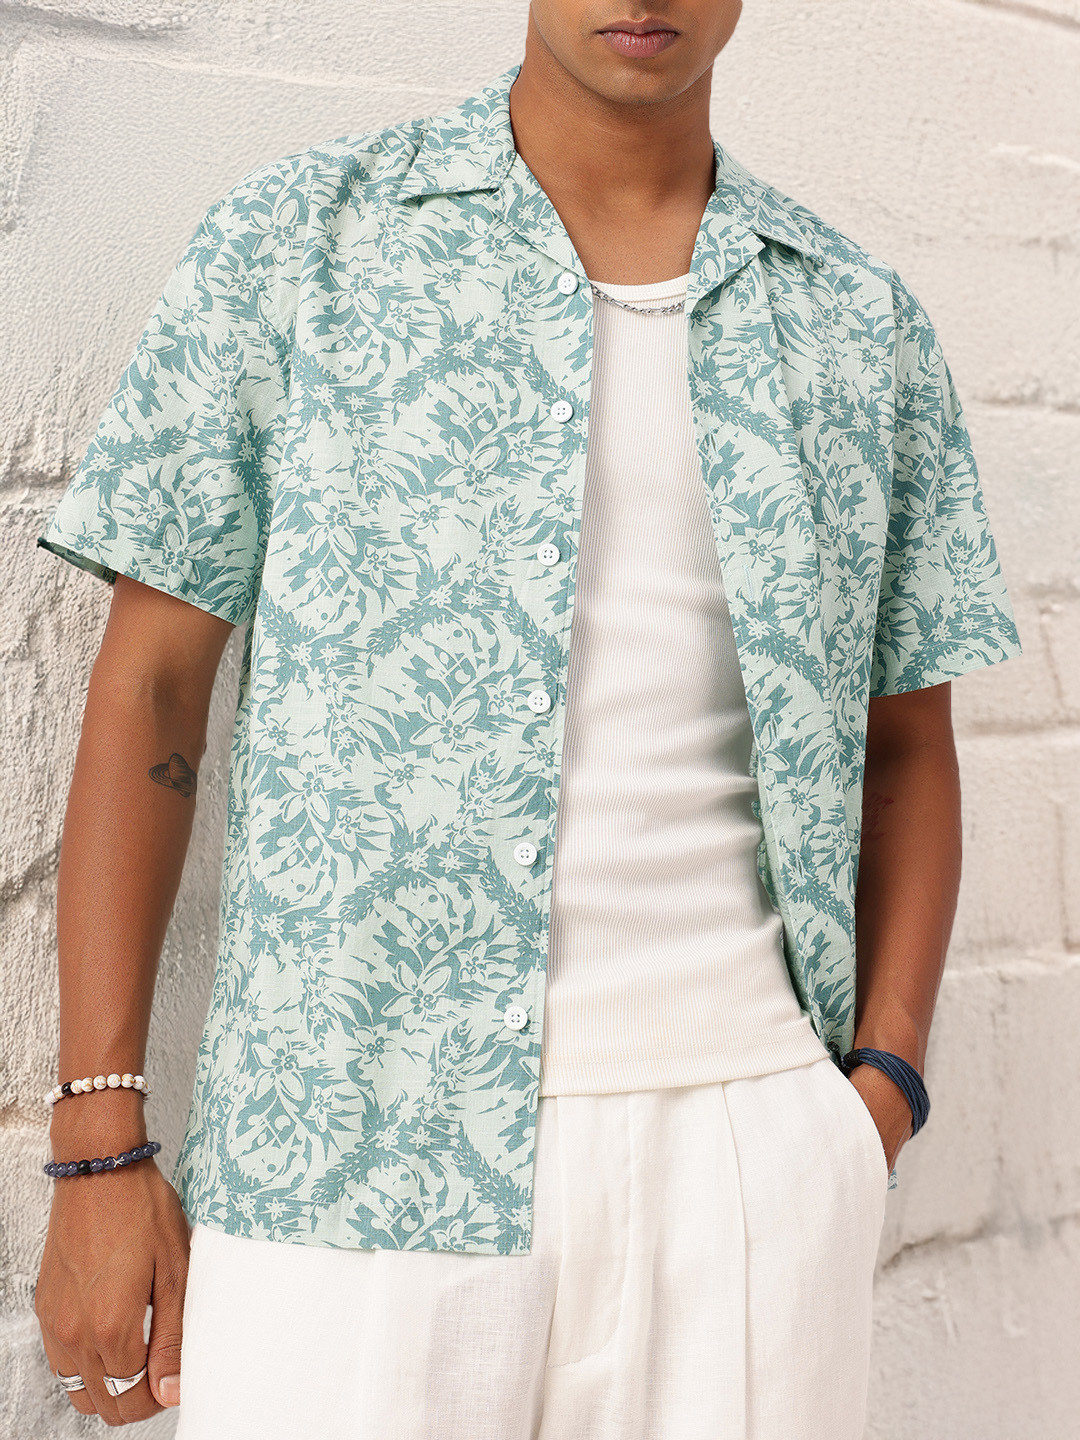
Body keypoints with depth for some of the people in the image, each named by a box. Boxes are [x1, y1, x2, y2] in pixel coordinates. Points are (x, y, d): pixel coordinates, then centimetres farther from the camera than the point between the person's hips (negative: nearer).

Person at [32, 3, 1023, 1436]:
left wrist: (880, 1089, 0)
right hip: (360, 1158, -2)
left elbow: (907, 747, 15)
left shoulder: (867, 326, 9)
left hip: (746, 1144, 3)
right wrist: (99, 1151, -3)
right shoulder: (290, 245, 2)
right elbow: (148, 691, 1)